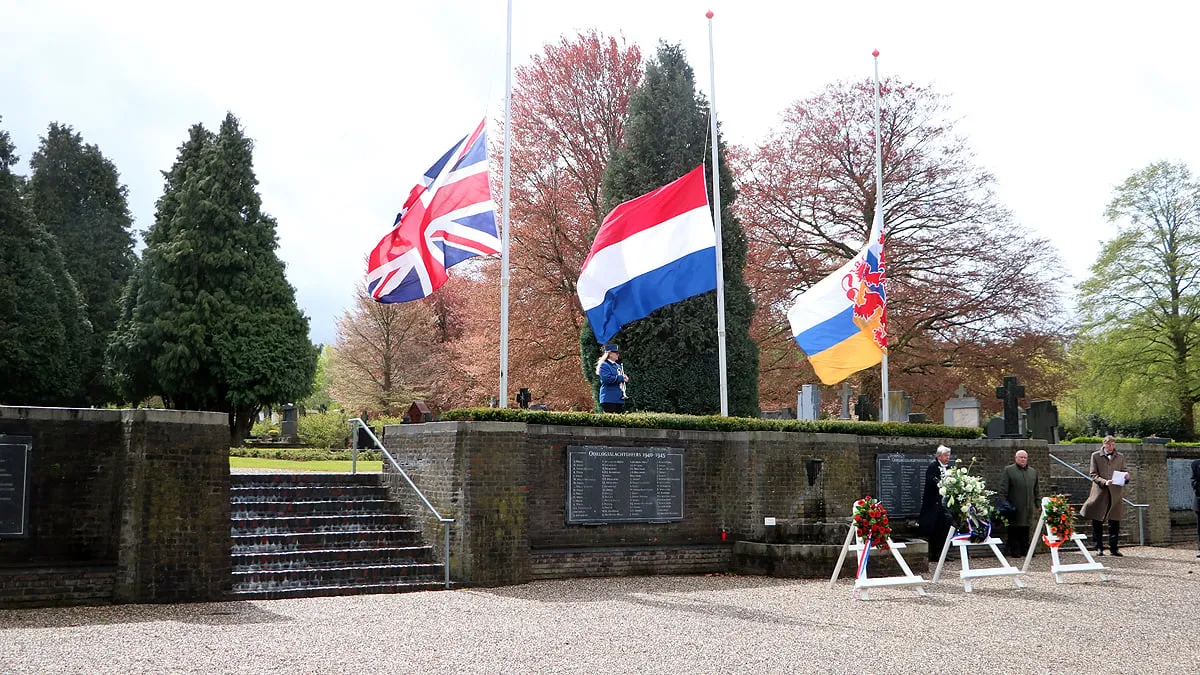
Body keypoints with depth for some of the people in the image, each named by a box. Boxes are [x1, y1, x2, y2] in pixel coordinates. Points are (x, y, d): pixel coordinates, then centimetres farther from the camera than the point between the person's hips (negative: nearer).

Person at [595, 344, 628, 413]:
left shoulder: (618, 366, 19)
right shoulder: (604, 365, -7)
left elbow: (624, 377, 26)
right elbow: (607, 378, -20)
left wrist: (625, 378, 1)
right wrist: (621, 378, -14)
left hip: (619, 399, 8)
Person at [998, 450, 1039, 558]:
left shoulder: (1033, 472, 18)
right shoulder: (1008, 470, 0)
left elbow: (1036, 490, 22)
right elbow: (1002, 489, -4)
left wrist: (1038, 504, 16)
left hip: (1028, 507, 4)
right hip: (1014, 507, -4)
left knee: (1026, 530, 6)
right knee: (1014, 530, -1)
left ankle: (1025, 549, 12)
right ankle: (1014, 550, 5)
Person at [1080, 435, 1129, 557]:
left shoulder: (1120, 457, 13)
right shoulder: (1096, 456, 3)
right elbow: (1093, 474, -1)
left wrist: (1126, 477, -8)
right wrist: (1104, 482, -18)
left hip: (1115, 493, 2)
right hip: (1100, 493, -2)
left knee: (1114, 522, 3)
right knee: (1097, 522, 1)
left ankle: (1113, 548, 11)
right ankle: (1099, 548, 10)